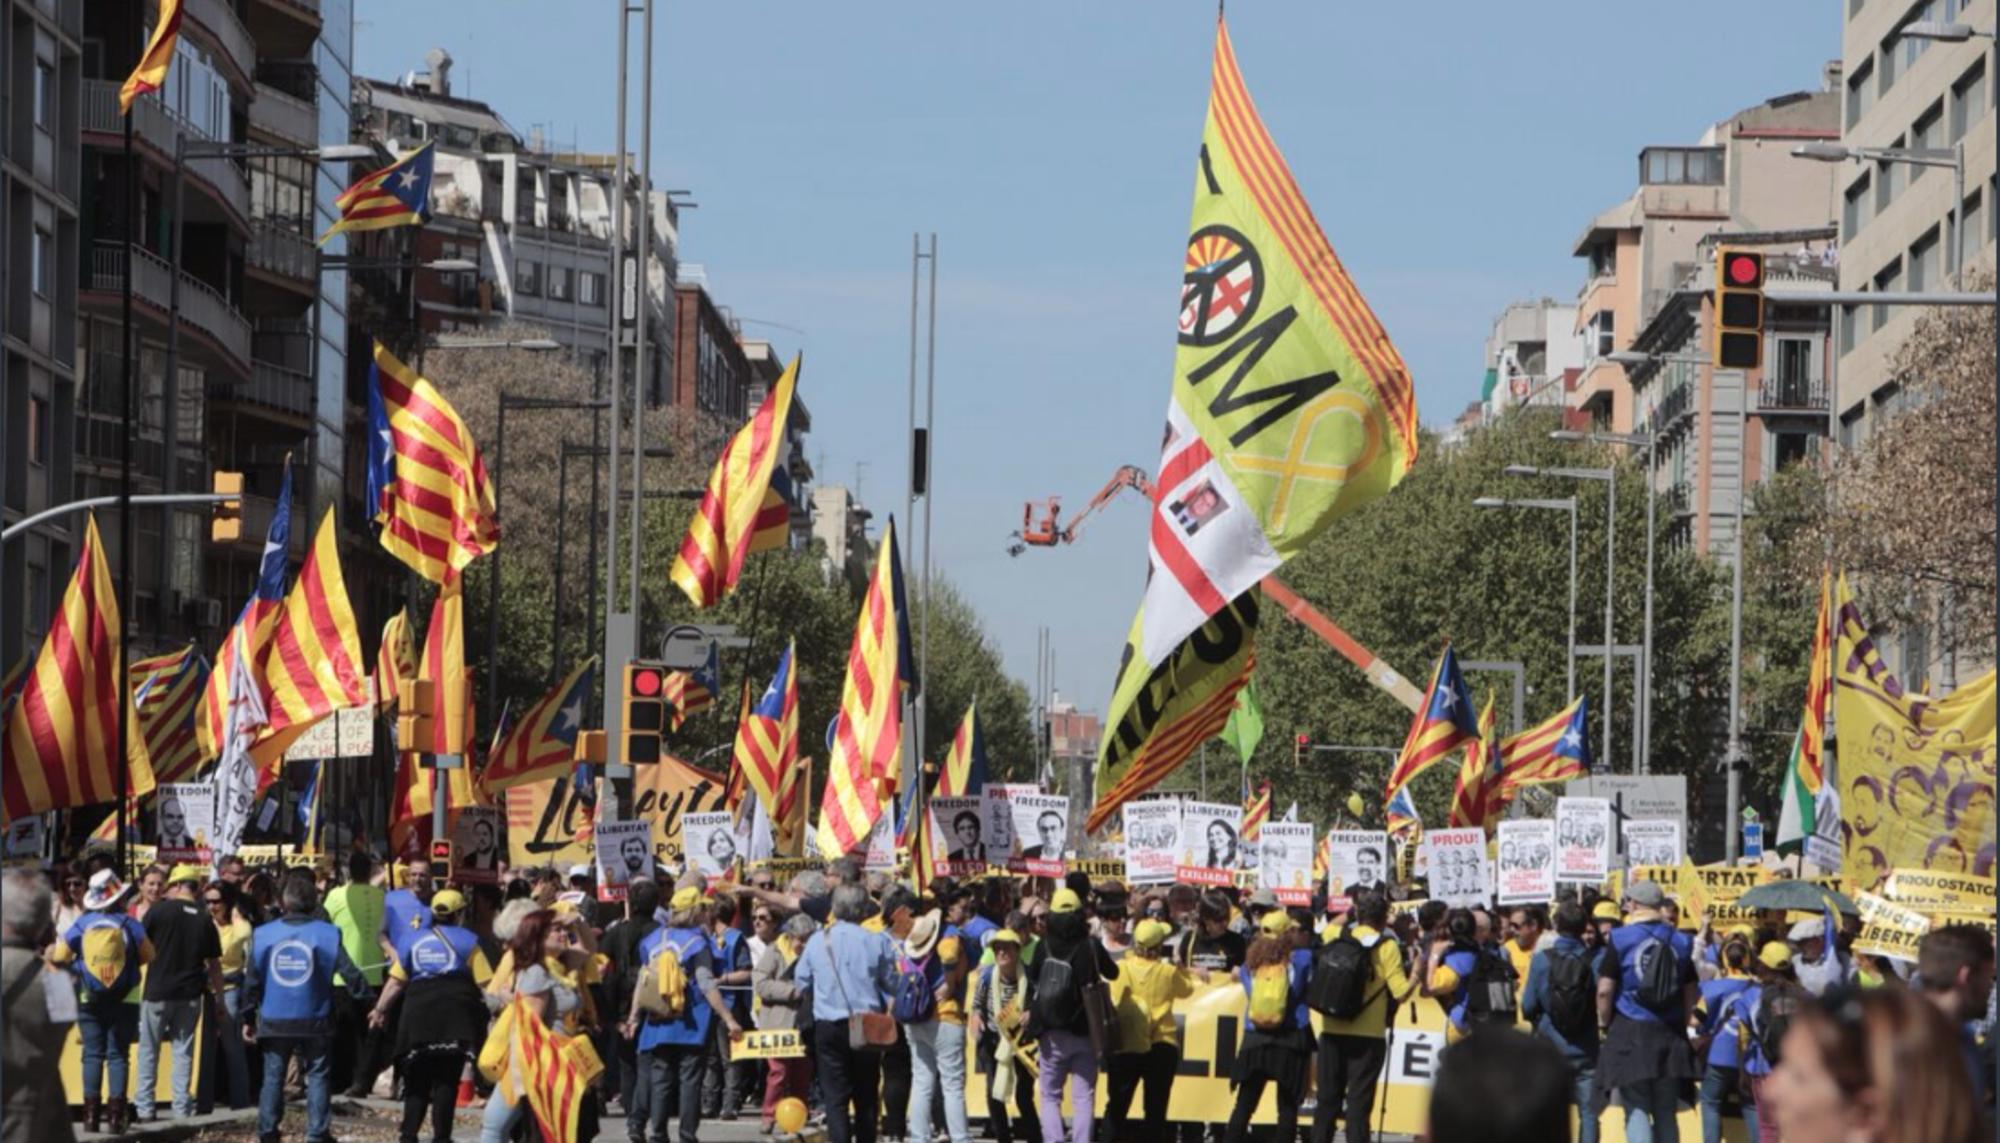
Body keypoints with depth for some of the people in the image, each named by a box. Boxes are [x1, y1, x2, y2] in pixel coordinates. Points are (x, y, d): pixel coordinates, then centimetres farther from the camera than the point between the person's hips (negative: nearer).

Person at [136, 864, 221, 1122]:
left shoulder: (158, 911, -8)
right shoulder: (205, 921, 1)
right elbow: (214, 964, 4)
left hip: (158, 991, -2)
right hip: (191, 994, 2)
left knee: (149, 1050, 7)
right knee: (183, 1050, 9)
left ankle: (144, 1108, 5)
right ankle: (182, 1108, 7)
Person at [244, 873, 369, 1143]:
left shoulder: (263, 935, -1)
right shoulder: (326, 934, -6)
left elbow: (252, 980, 3)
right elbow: (349, 972, -7)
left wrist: (248, 1017, 10)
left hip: (273, 1022, 2)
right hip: (314, 1021, -1)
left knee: (273, 1077, 10)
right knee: (318, 1077, 4)